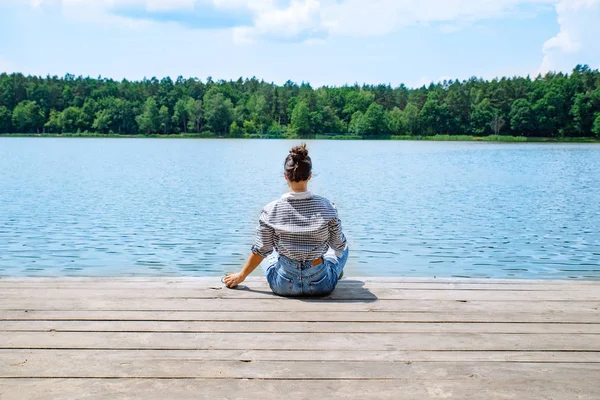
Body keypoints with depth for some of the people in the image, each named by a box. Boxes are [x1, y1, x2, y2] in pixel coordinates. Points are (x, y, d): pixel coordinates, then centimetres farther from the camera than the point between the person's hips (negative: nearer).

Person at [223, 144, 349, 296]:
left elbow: (261, 251, -5)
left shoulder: (270, 211, -13)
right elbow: (338, 245, -3)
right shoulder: (327, 207, -14)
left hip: (283, 286, 1)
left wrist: (241, 276, 11)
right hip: (320, 285, 0)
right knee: (343, 247, 30)